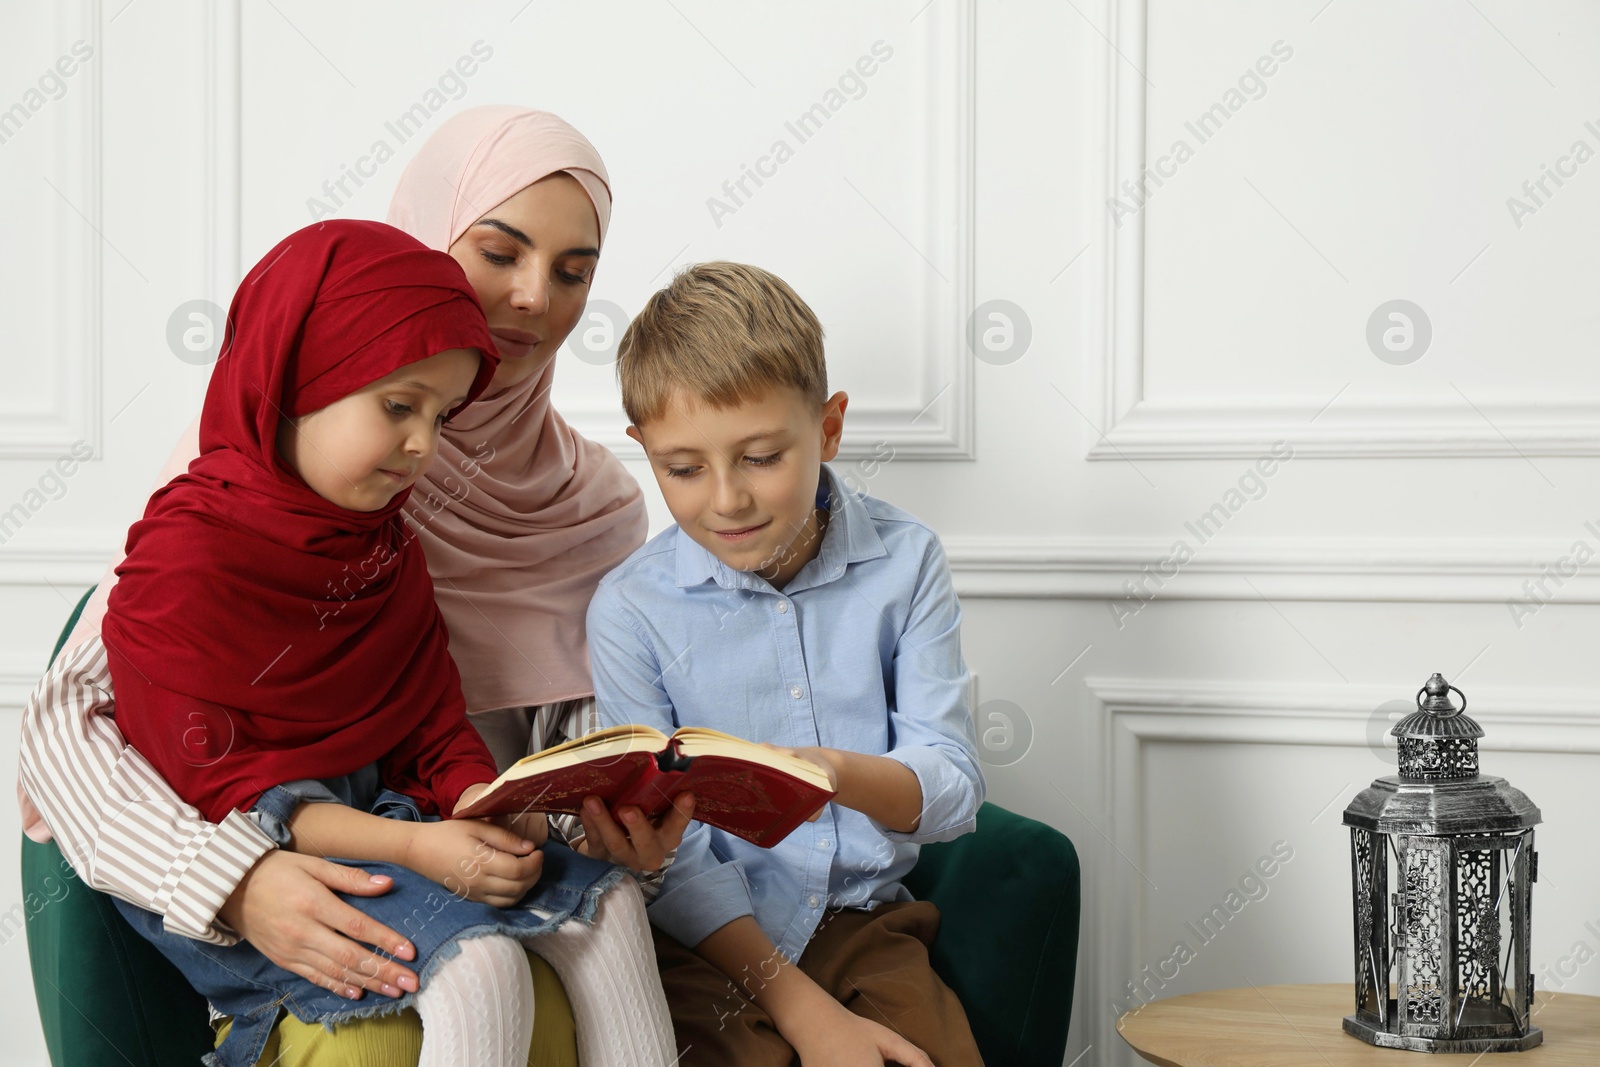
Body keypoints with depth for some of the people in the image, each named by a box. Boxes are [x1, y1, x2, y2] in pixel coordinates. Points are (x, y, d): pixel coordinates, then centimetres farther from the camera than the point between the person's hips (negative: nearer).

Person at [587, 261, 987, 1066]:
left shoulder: (903, 562, 0)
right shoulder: (631, 608, -6)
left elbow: (954, 791, -4)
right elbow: (665, 848, -6)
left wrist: (843, 775, -26)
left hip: (865, 918, 2)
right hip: (711, 940, -1)